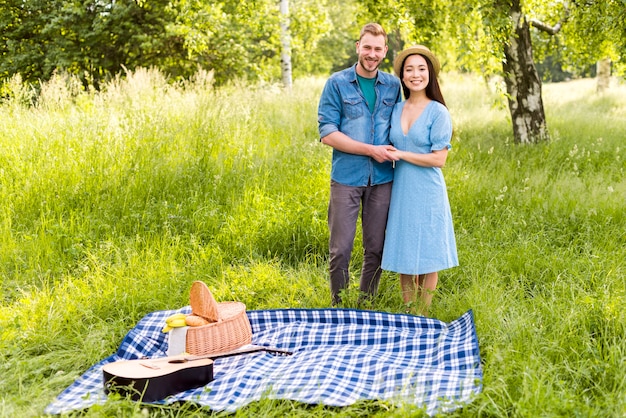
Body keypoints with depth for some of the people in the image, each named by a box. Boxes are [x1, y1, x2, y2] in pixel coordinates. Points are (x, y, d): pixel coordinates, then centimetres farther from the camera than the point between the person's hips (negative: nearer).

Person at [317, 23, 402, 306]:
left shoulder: (392, 85, 8)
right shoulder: (337, 83, -2)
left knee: (376, 249, 10)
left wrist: (394, 152, -4)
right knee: (340, 250, 0)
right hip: (347, 177, -3)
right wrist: (370, 150, -13)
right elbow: (327, 133, -8)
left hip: (382, 178, 3)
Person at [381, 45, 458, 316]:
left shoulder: (438, 112, -9)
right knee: (403, 253, 11)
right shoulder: (397, 110, 6)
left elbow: (439, 159, -14)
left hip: (427, 192, -5)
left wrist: (401, 154, -12)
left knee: (427, 255, 6)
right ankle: (407, 313, 25)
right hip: (401, 190, 5)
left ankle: (423, 315, 20)